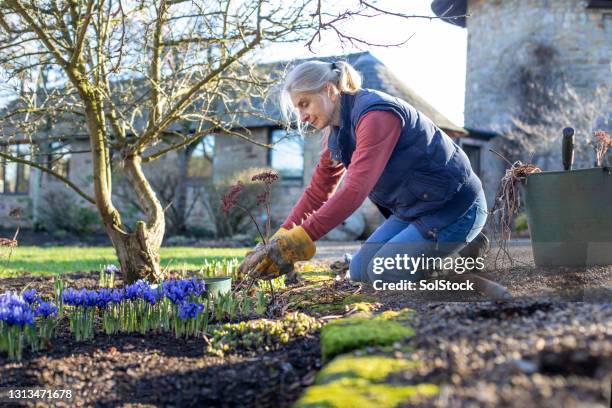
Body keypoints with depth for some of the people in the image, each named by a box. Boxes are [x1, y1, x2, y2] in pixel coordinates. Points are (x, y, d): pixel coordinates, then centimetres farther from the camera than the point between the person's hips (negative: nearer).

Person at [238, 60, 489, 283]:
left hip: (454, 206, -9)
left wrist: (296, 241, -40)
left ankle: (464, 250, 2)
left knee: (381, 274, -15)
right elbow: (317, 193, 6)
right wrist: (278, 241, -6)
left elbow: (355, 189, -36)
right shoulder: (336, 132, 5)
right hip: (413, 210, 9)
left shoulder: (375, 114, -26)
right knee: (359, 272, 5)